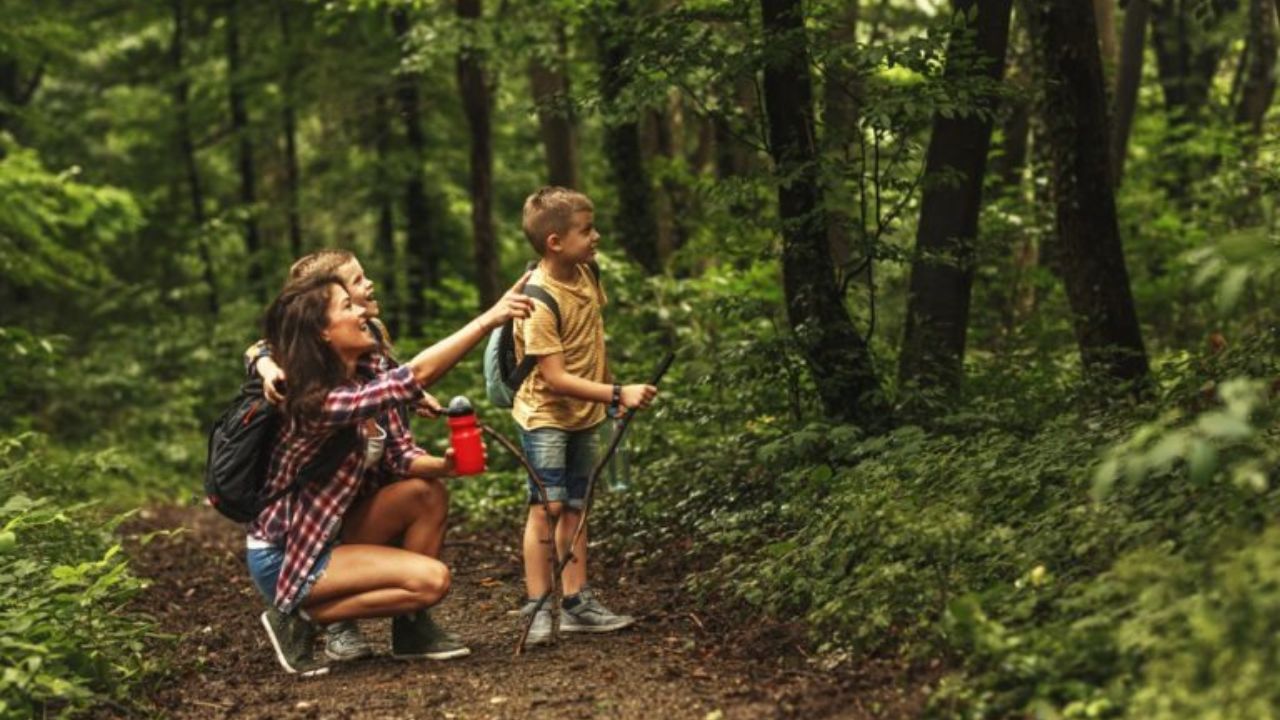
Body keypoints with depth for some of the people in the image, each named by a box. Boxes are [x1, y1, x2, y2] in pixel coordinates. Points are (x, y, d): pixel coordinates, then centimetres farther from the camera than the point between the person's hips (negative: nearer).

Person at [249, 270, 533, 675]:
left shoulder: (364, 382, 0)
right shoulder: (318, 401, -29)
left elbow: (402, 458, -2)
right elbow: (416, 375, -38)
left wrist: (446, 465, -23)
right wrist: (490, 318, -39)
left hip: (326, 536, 9)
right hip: (282, 559, -9)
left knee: (422, 493, -8)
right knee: (431, 579, -19)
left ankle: (410, 627, 4)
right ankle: (298, 617, -6)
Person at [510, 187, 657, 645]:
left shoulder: (586, 274, -1)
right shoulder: (539, 302, -25)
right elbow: (555, 377, -26)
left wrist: (612, 387, 19)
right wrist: (618, 395, -28)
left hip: (584, 415, 8)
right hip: (546, 416, -7)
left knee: (574, 506, 11)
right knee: (547, 505, -11)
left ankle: (576, 603, 16)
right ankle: (538, 608, -5)